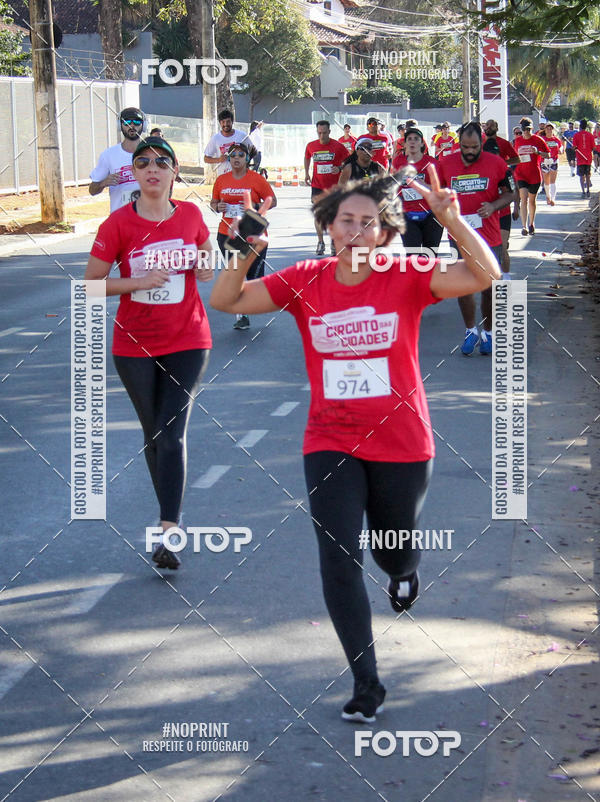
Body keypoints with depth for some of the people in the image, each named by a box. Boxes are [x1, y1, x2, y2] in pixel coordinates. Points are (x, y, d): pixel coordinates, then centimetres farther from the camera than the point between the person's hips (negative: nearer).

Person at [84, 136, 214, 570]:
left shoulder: (191, 215, -1)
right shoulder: (119, 224, -8)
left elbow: (205, 253, 19)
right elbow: (91, 283, -6)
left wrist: (205, 267, -5)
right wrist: (139, 281, -19)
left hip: (188, 341, 0)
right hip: (135, 346, 0)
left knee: (173, 433, -11)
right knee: (153, 435, 12)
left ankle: (167, 533, -15)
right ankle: (172, 514, 32)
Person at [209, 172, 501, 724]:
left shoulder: (407, 278, -9)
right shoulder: (305, 282, -4)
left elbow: (486, 275, -20)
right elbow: (225, 301, -7)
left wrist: (451, 218, -33)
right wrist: (245, 255, -25)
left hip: (402, 445, 0)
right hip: (331, 445, 1)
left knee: (395, 553, 19)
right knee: (338, 559, -9)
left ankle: (403, 572, 60)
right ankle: (366, 684, 3)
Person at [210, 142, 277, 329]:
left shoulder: (256, 179, -4)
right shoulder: (221, 180, 7)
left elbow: (272, 201, 0)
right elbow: (213, 202, 18)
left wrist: (255, 206, -17)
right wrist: (217, 207, -5)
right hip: (227, 234, 3)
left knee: (255, 275, -2)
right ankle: (241, 317, 11)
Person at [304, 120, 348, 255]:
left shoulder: (338, 146, -6)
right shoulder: (311, 146, 1)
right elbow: (307, 158, 21)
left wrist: (340, 169, -16)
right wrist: (306, 173, 10)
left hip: (334, 186, -2)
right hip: (317, 185, 2)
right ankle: (320, 242, 10)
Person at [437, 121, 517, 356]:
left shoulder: (496, 163, -4)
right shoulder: (445, 164, 0)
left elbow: (509, 193, 4)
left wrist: (493, 206, -15)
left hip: (489, 237, -1)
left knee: (488, 288, 7)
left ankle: (487, 333, 24)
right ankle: (470, 331, 19)